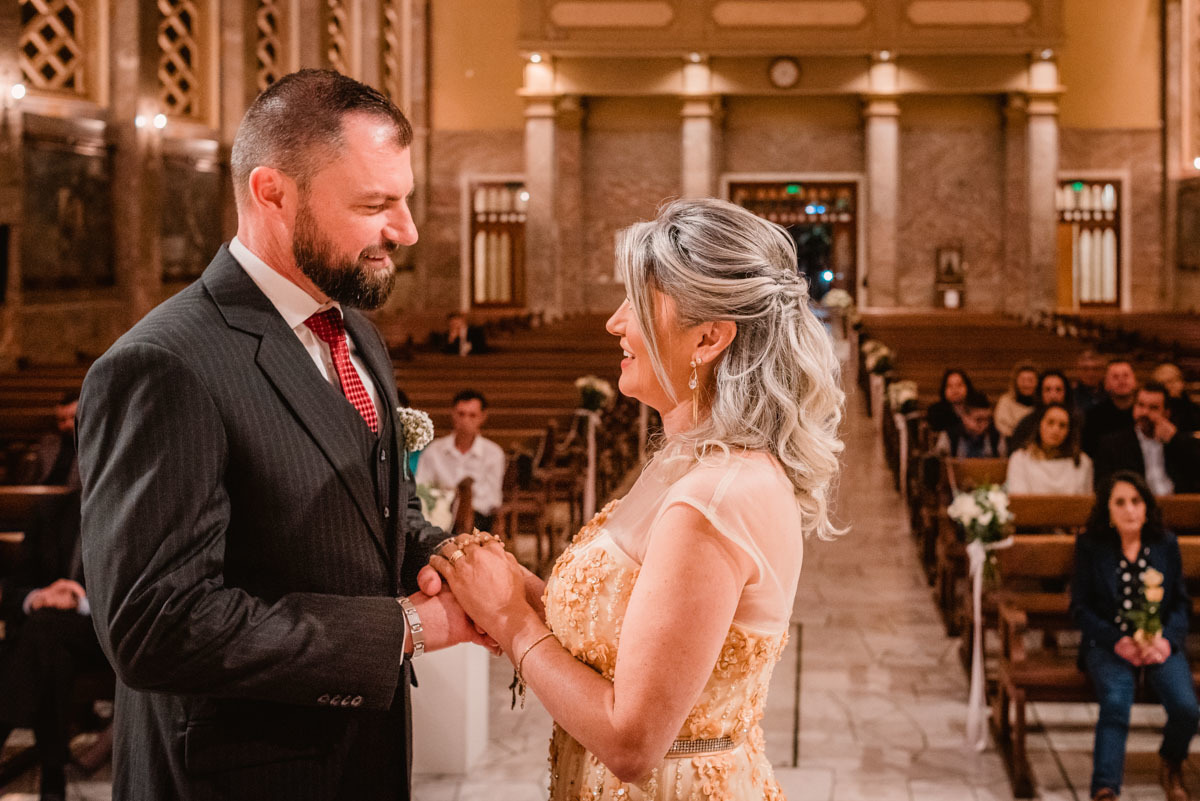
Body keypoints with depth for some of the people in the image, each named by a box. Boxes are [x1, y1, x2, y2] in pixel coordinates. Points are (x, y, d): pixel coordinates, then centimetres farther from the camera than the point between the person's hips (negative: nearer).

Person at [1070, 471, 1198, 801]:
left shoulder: (1166, 544, 9)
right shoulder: (1089, 545, 2)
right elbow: (1080, 607, 2)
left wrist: (1167, 640, -8)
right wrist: (1117, 642, -12)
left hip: (1158, 642, 2)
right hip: (1109, 644, -2)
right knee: (1115, 702, -34)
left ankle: (1171, 767, 10)